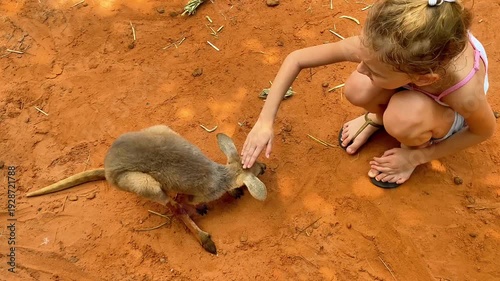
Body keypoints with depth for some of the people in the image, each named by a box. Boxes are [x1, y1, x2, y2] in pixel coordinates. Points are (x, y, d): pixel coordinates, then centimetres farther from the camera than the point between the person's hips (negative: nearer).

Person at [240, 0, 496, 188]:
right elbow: (297, 58, -27)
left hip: (449, 105, -2)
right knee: (356, 90, -30)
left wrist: (419, 156, -16)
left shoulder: (465, 93, -43)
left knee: (404, 119, -37)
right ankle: (378, 117, 7)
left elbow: (485, 131, -17)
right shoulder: (378, 46, -37)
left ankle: (416, 144, 1)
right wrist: (265, 121, -27)